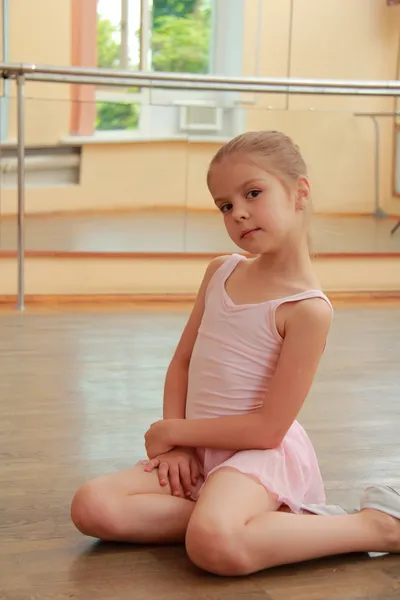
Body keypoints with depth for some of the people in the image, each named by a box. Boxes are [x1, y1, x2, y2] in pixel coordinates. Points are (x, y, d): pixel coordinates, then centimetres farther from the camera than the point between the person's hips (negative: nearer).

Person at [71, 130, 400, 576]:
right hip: (198, 452, 8)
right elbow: (182, 361, 12)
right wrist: (176, 445, -2)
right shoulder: (220, 272, 7)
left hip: (261, 455, -7)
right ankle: (276, 522, -12)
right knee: (92, 508, -15)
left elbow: (268, 428, -16)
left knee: (214, 545, -38)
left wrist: (171, 431, -8)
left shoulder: (308, 309, -16)